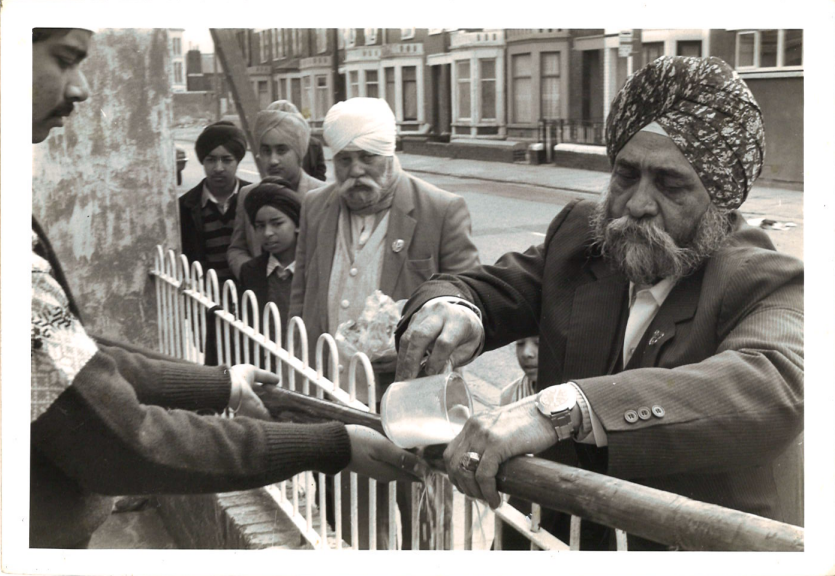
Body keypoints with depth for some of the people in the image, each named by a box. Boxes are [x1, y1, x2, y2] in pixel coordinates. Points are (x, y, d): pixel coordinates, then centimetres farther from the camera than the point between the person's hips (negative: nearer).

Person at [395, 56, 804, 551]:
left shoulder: (768, 285, -14)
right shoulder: (579, 236, 4)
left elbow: (775, 389, -33)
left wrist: (562, 408, -45)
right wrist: (448, 305, -20)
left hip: (698, 550, -6)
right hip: (564, 532, 7)